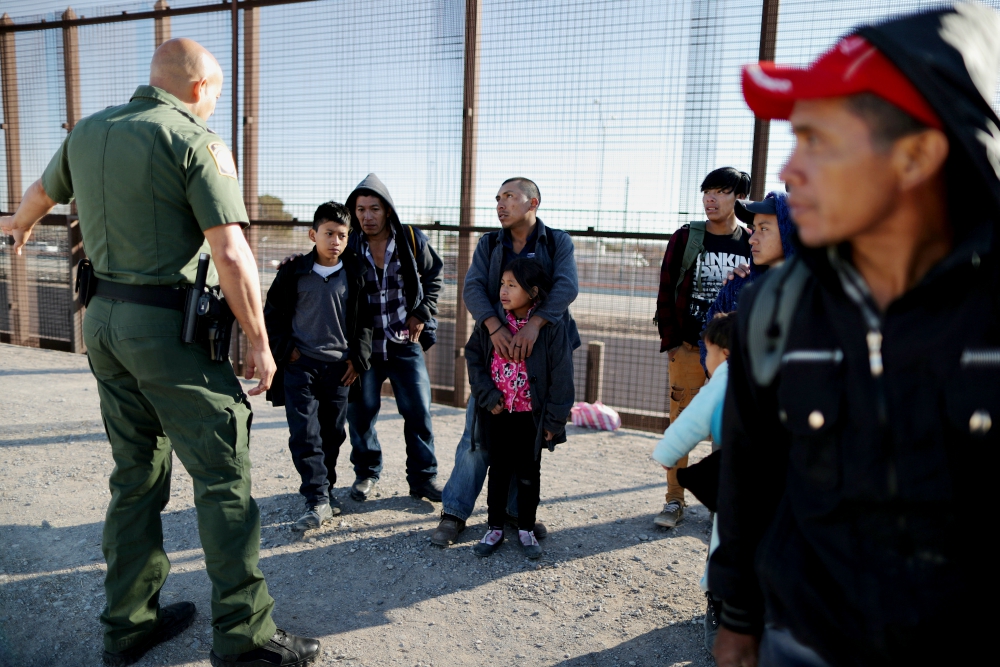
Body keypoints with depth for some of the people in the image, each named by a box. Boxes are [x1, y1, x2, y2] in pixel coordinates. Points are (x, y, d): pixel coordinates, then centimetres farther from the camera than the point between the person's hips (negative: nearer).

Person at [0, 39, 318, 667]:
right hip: (167, 325, -8)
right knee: (223, 473, -2)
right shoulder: (194, 139, -9)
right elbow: (231, 255, -17)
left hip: (103, 319, 8)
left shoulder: (88, 131, 13)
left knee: (137, 473, 16)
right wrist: (260, 344, -10)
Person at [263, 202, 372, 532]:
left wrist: (357, 357, 2)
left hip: (339, 366, 2)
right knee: (304, 434, -8)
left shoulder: (354, 275, 4)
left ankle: (325, 489, 26)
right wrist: (285, 349, -2)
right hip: (300, 364, -1)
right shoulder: (294, 271, 1)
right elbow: (273, 313, 8)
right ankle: (318, 501, -5)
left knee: (333, 433, 9)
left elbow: (364, 320, 10)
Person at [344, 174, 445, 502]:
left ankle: (423, 477, 14)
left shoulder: (412, 240, -3)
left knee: (418, 410, 0)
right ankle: (366, 473, 24)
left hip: (406, 343, 0)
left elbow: (434, 276, 10)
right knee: (360, 410, 4)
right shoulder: (348, 246, -4)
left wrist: (422, 313, 1)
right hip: (363, 343, 0)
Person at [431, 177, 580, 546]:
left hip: (540, 349, 0)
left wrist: (534, 323, -28)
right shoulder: (489, 244, 8)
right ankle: (454, 512, 9)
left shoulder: (558, 242, 3)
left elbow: (566, 286, -13)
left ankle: (517, 510, 25)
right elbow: (473, 287, -7)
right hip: (495, 348, 0)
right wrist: (494, 326, -25)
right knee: (478, 432, -2)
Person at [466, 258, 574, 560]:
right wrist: (489, 396, -9)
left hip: (532, 415, -2)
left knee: (528, 474, 12)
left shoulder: (551, 327, -13)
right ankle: (495, 528, 27)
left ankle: (526, 530, 28)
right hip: (498, 412, 2)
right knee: (499, 470, 13)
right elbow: (473, 357, 1)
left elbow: (561, 375, -11)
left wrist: (554, 420, -11)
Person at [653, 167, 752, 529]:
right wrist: (670, 341, -3)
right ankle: (674, 501, 15)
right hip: (687, 348, 0)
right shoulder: (685, 238, 1)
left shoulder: (753, 244, 2)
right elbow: (666, 290, 2)